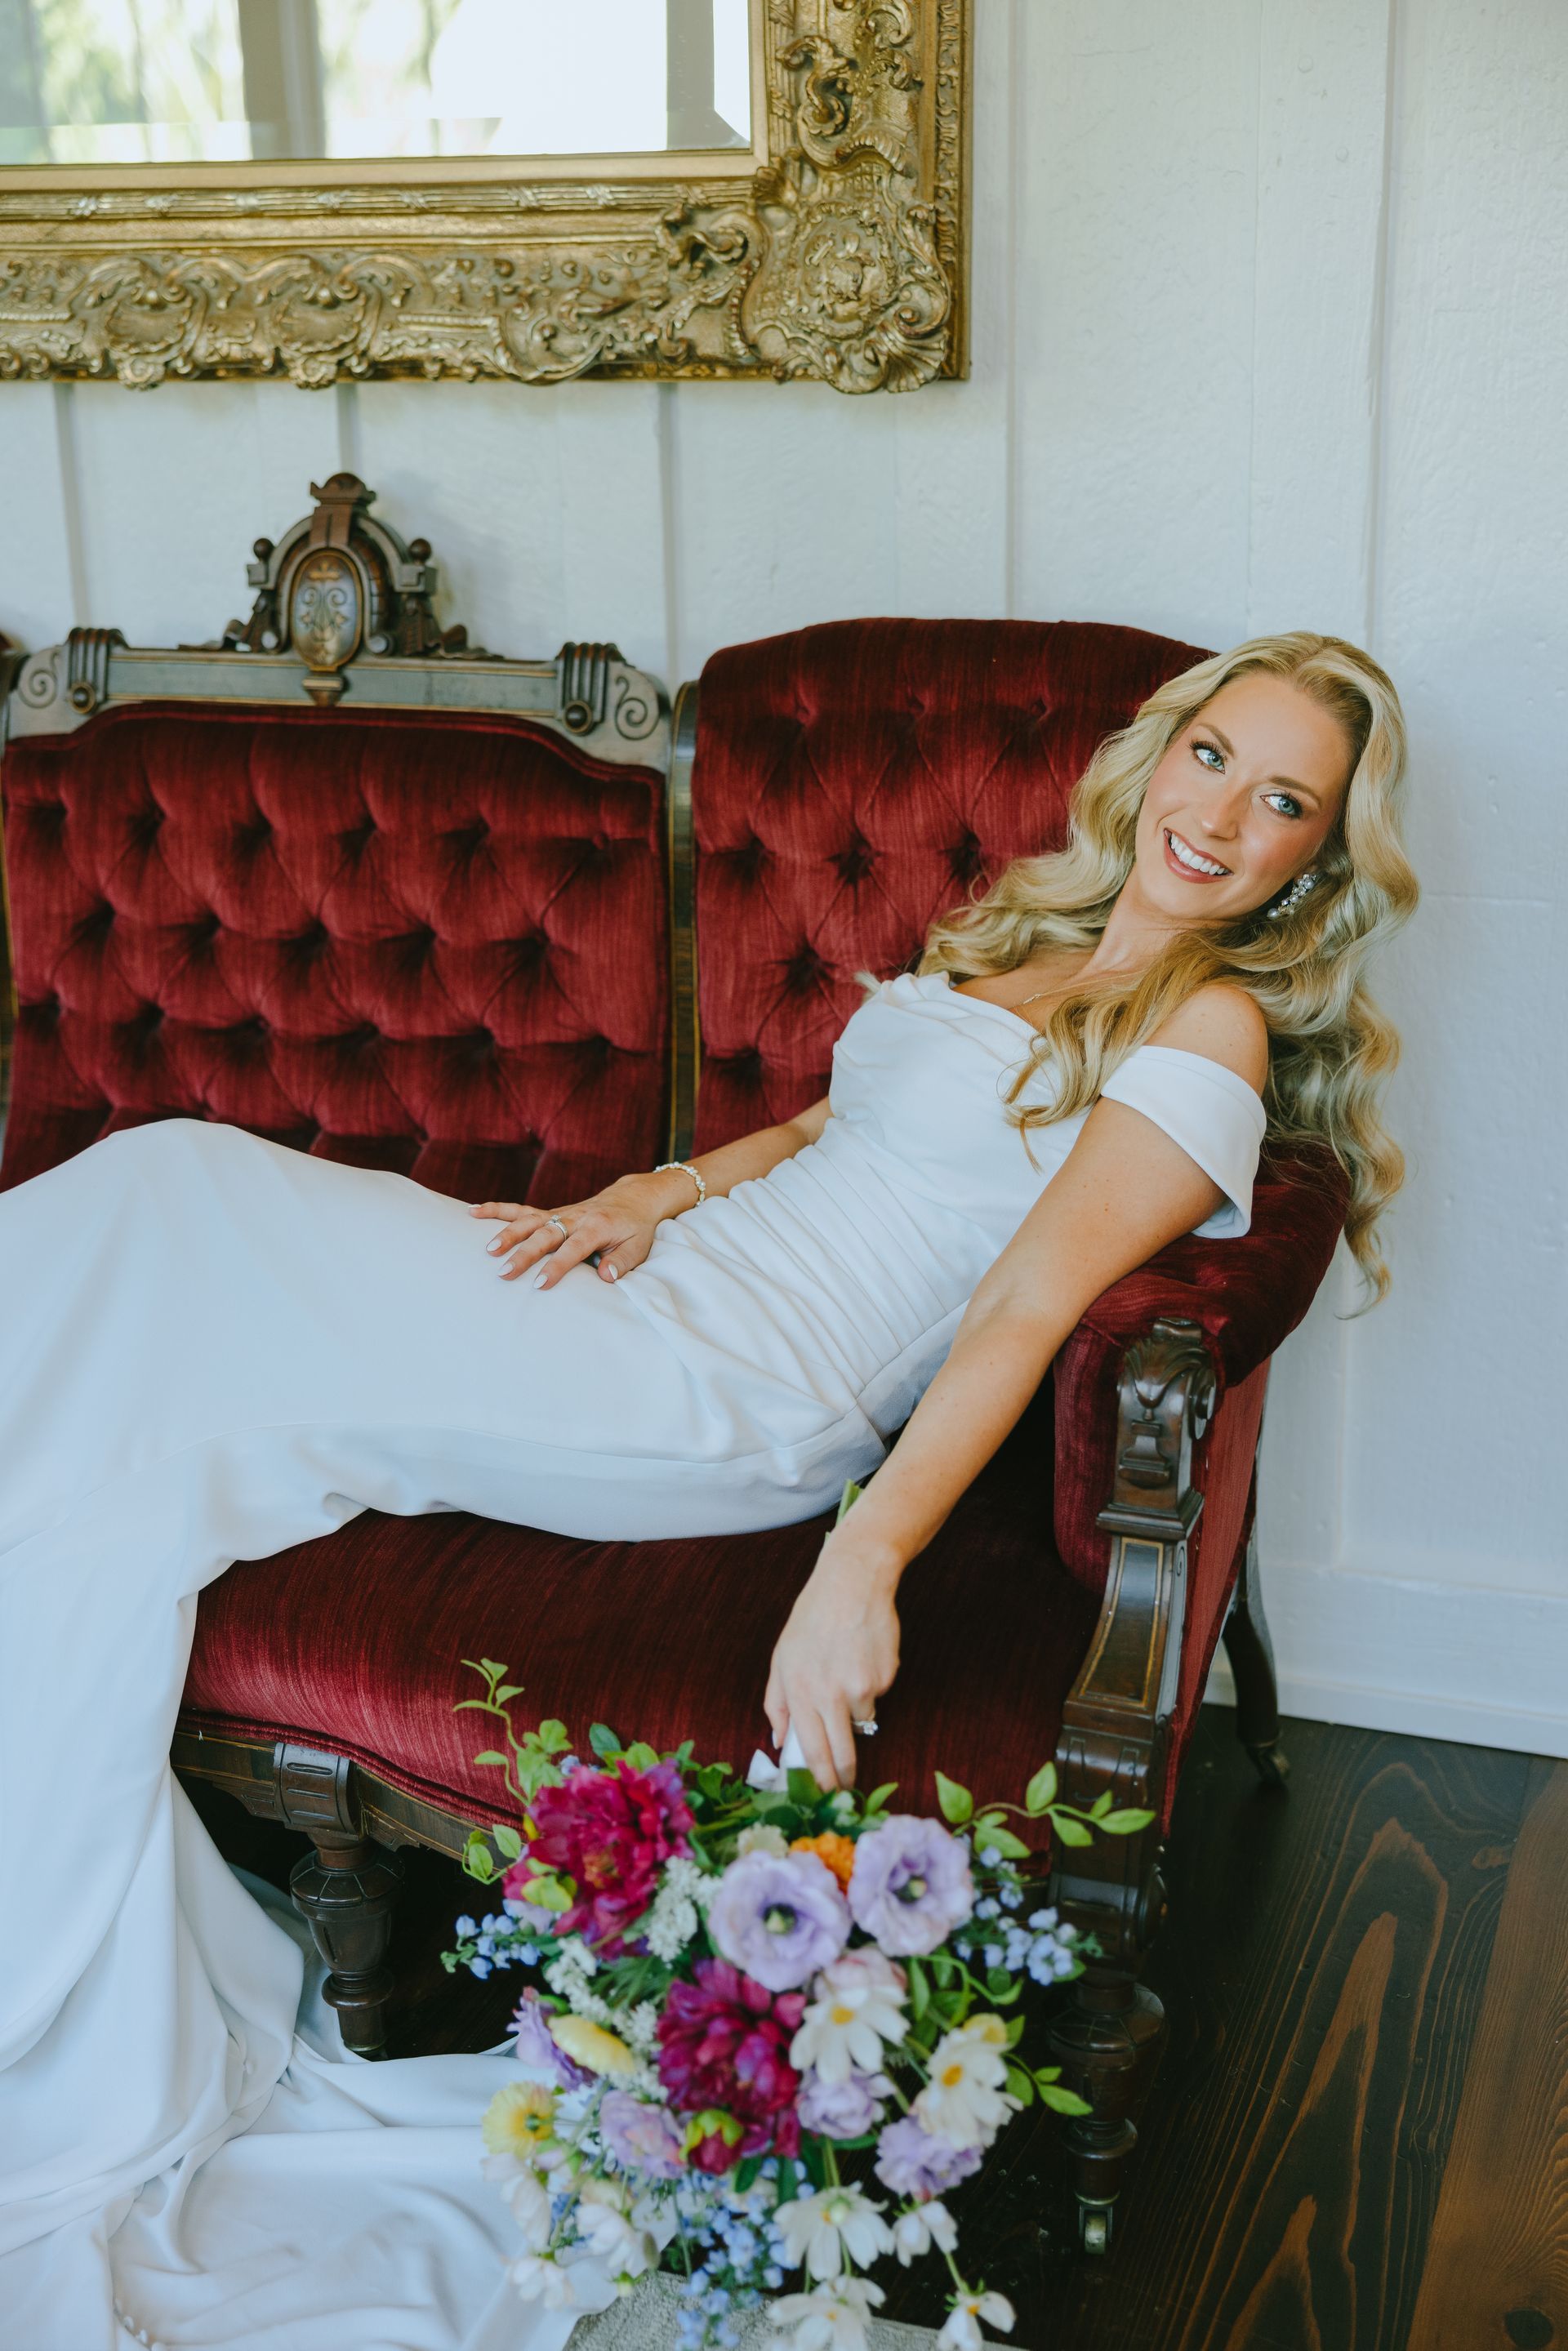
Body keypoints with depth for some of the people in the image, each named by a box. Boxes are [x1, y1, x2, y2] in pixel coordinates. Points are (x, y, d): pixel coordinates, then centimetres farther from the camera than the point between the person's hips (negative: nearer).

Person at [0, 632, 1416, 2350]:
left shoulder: (1215, 1027, -4)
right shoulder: (1027, 932, 21)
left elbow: (1025, 1310, -16)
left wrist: (860, 1569, -26)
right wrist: (656, 1190, 7)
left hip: (734, 1404, -8)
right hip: (676, 1287, 8)